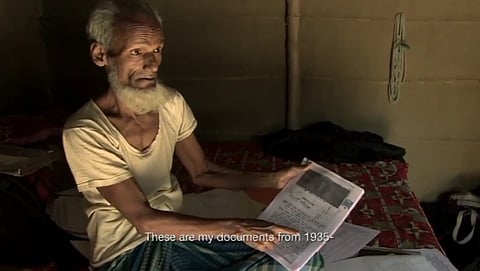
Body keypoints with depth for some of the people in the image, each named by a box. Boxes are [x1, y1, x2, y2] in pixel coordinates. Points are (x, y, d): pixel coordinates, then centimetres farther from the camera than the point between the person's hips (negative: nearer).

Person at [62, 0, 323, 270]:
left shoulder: (171, 102, -2)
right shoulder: (85, 131, -21)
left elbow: (202, 172, 7)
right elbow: (143, 220, -24)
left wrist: (274, 179, -4)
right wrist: (234, 227, -32)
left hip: (176, 231, 5)